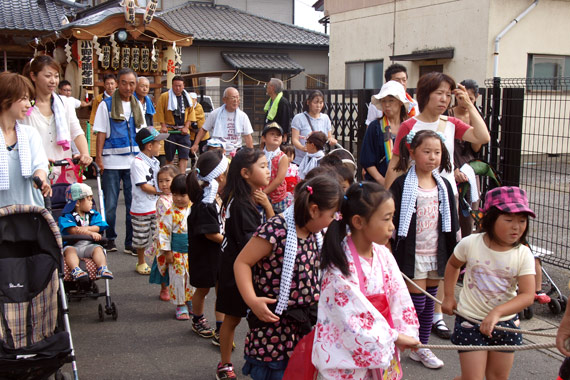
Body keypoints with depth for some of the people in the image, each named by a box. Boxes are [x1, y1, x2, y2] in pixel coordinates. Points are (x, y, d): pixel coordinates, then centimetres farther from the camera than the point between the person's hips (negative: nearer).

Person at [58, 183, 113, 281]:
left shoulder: (93, 214, 16)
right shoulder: (67, 216, 0)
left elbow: (97, 228, 2)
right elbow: (73, 231, -16)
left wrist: (86, 228, -18)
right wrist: (91, 233, -26)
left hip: (89, 245, 3)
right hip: (72, 245, -3)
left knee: (98, 248, -25)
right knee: (69, 250, -33)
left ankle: (102, 269, -43)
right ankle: (75, 270, -53)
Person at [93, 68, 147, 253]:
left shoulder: (137, 105, 11)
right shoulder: (106, 104, -2)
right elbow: (101, 132, -4)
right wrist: (99, 156, -10)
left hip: (133, 160, 3)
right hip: (112, 161, -3)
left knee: (133, 203, 5)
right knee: (110, 203, 5)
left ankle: (131, 243, 14)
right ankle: (110, 239, 21)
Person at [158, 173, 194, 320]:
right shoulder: (171, 213, -12)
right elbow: (163, 231, -10)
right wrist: (167, 252, -10)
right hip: (177, 253, -3)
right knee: (178, 279, 5)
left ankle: (192, 302, 32)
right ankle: (180, 306, 19)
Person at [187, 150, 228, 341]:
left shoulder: (219, 198, 1)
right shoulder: (204, 205, -26)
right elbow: (211, 234, -23)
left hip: (220, 253, 7)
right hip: (205, 255, -7)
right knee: (203, 288, 14)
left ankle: (220, 330, 19)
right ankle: (198, 321, 38)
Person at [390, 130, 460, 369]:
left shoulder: (443, 185, 5)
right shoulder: (402, 185, -10)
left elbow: (451, 223, 11)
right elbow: (392, 221, -9)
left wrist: (453, 253, 10)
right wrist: (390, 253, -10)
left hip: (436, 254, 5)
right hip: (411, 253, -5)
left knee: (429, 301, 12)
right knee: (417, 302, -3)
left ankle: (422, 347, 25)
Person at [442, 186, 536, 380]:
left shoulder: (523, 254, -12)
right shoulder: (470, 244, -13)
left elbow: (527, 295, -19)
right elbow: (453, 265, 9)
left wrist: (497, 312, -33)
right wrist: (449, 297, 6)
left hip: (505, 322, 2)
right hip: (470, 321, -2)